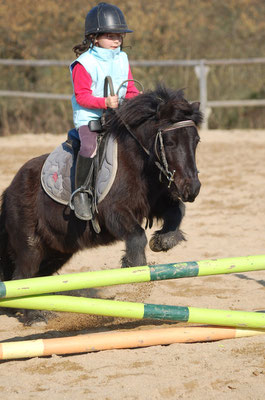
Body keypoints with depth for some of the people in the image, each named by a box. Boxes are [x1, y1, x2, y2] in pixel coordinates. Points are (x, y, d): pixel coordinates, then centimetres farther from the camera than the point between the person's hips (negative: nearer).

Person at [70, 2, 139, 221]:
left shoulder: (122, 59, 11)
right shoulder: (84, 64, -9)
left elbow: (130, 89, 16)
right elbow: (82, 96, -14)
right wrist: (105, 102, -28)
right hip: (89, 117, -6)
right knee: (89, 146, -33)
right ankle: (80, 192, -19)